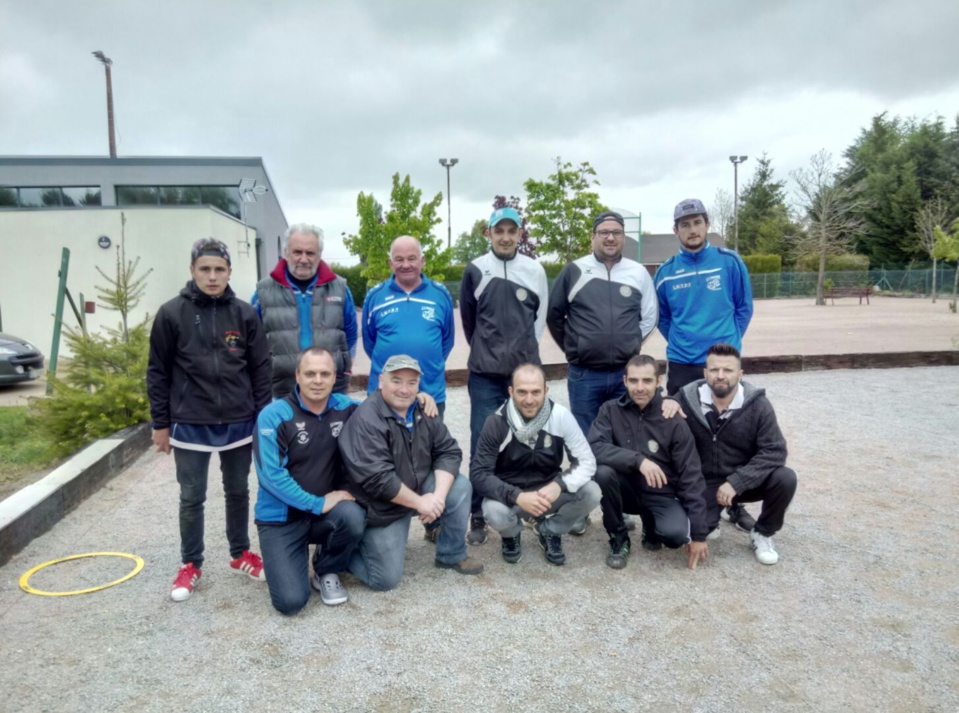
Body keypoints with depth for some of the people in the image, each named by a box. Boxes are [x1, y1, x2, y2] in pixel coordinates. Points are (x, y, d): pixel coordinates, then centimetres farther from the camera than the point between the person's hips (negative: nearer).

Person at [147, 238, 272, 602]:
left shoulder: (244, 314, -1)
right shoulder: (171, 314, -5)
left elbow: (261, 368, 3)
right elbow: (158, 372, 0)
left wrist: (263, 416, 1)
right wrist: (160, 423, 0)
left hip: (238, 422, 2)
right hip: (190, 424, -1)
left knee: (238, 492, 16)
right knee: (192, 497, 10)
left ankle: (240, 554, 33)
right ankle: (190, 564, 28)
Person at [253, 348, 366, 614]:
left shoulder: (345, 407, -2)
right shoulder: (274, 415, -15)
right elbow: (270, 474, -20)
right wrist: (317, 503, -21)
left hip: (328, 510, 3)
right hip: (281, 517, -3)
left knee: (353, 517, -33)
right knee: (291, 601, -16)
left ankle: (326, 571, 1)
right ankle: (287, 557, 20)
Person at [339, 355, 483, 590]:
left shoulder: (423, 411, -3)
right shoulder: (366, 420, -26)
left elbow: (449, 452, -5)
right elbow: (377, 478, -30)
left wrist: (438, 495, -21)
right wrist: (420, 503, -23)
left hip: (419, 489, 6)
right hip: (380, 507, -6)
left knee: (460, 487, -13)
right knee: (386, 579, -6)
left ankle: (452, 555, 6)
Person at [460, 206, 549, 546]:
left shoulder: (535, 270, 3)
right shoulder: (475, 270, 0)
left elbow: (541, 316, 12)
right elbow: (467, 319, 9)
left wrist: (524, 350, 11)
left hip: (526, 371, 1)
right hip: (485, 373, -1)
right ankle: (478, 516, 12)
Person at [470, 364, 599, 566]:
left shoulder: (560, 416, -16)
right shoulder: (497, 422, -20)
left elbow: (587, 462, -13)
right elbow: (479, 474, -21)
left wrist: (559, 485, -32)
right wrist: (517, 497, -35)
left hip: (549, 490, 2)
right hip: (510, 494, -2)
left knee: (591, 493, -23)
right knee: (493, 512, -34)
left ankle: (549, 531, 7)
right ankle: (512, 534, 6)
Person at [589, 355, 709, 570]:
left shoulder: (673, 421, -12)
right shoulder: (611, 410, -9)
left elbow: (691, 477, -10)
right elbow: (594, 448, -24)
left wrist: (698, 534, -12)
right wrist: (638, 459, -36)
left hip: (661, 494, 0)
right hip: (627, 489, 1)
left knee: (676, 534, -29)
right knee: (603, 472, -31)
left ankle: (650, 523, 10)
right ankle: (618, 538, -5)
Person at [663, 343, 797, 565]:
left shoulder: (757, 405, -16)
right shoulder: (688, 398, -13)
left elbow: (774, 451, -18)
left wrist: (736, 482, -27)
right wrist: (667, 403, -21)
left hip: (743, 481, 0)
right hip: (704, 482, 0)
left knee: (785, 479, -28)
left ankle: (762, 533, 2)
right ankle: (726, 509, 17)